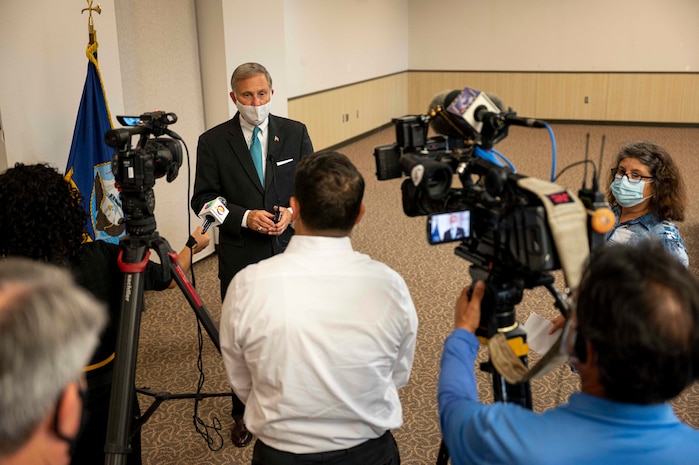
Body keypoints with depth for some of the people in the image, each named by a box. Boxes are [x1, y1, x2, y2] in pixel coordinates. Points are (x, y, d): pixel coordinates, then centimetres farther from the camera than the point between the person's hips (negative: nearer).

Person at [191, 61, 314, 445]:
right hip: (240, 258, -1)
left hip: (291, 250, 1)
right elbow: (203, 200, -3)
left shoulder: (294, 133, 2)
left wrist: (293, 212, -13)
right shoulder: (213, 142, -3)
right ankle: (243, 414, 28)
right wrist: (245, 217, -18)